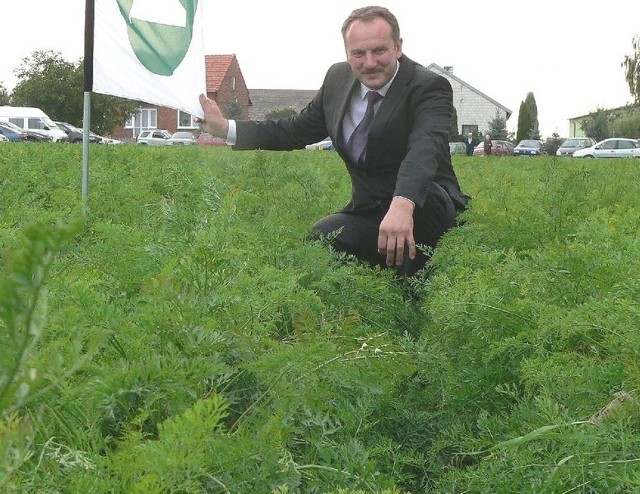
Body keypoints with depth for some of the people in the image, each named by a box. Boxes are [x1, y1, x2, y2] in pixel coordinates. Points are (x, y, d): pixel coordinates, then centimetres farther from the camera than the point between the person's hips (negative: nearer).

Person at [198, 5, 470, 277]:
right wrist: (225, 128, 10)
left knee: (419, 195, -36)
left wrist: (403, 205, -57)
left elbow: (425, 147, -37)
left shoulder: (429, 88, -16)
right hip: (368, 213, 5)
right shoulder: (338, 78, 4)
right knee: (318, 239, -22)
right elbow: (296, 130, 18)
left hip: (424, 209, -5)